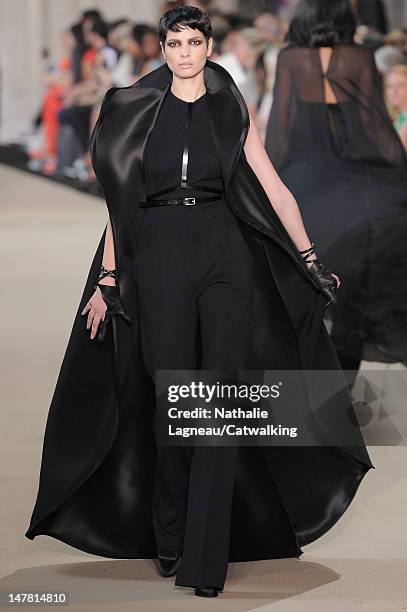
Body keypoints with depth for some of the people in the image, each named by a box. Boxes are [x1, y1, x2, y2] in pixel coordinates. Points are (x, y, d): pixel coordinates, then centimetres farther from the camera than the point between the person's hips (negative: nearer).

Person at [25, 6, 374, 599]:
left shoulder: (232, 111, 8)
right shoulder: (137, 112, 7)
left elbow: (274, 188, 8)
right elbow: (120, 201, 7)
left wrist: (310, 259, 5)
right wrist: (107, 279, 2)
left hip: (224, 255, 0)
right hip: (159, 260, 0)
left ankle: (206, 559, -7)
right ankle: (169, 537, 20)